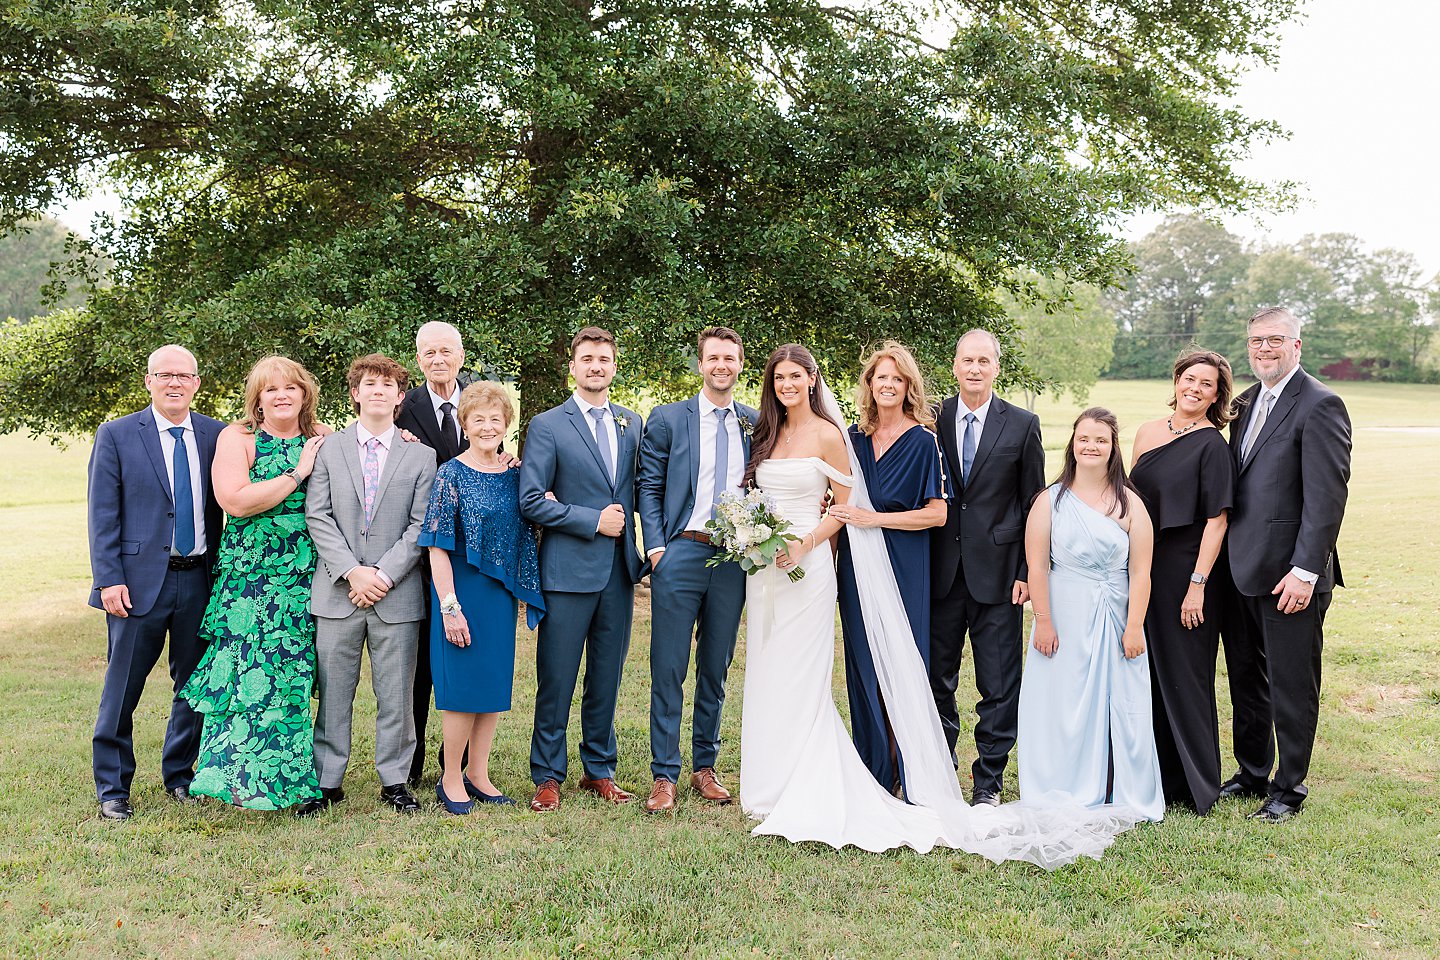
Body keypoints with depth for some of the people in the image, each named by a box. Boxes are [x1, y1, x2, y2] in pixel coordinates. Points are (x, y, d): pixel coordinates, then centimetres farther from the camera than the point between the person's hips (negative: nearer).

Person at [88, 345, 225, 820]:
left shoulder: (217, 435, 6)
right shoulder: (116, 436, 0)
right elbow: (102, 513, -3)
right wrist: (109, 579, -9)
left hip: (200, 580, 3)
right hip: (139, 580, -2)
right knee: (122, 690, 4)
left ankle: (179, 776, 28)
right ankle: (112, 789, 18)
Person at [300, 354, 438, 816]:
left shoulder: (421, 456, 7)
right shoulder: (328, 449, 7)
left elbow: (421, 525, 0)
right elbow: (317, 517, 0)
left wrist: (384, 574, -11)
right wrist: (352, 571, -11)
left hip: (397, 593, 0)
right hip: (337, 591, 0)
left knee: (396, 695, 6)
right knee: (332, 693, 6)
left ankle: (394, 781, 18)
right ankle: (327, 782, 18)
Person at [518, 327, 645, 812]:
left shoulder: (633, 423, 12)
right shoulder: (547, 426, -2)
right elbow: (531, 500, -9)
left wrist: (628, 525, 0)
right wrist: (593, 521, -12)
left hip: (619, 570, 4)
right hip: (569, 570, -4)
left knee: (607, 676, 12)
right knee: (556, 679, 2)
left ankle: (599, 769, 25)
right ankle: (547, 776, 15)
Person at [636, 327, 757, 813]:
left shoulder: (755, 424, 9)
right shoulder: (668, 418, 2)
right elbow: (650, 487, 1)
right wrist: (656, 548, -8)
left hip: (734, 558, 3)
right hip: (681, 554, -2)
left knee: (716, 669, 12)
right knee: (668, 669, 0)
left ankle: (705, 767, 24)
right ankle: (664, 776, 9)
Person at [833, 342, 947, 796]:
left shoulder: (922, 440, -5)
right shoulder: (855, 436, 10)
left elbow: (936, 513, -9)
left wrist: (874, 519, -15)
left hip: (904, 567, -5)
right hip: (857, 568, 5)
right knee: (863, 666, 8)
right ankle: (874, 772, 19)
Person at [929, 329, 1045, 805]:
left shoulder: (1022, 425, 1)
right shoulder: (932, 420, 4)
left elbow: (1033, 505, 2)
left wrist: (1027, 571, -3)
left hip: (996, 573, -1)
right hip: (940, 572, 2)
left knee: (999, 686, 4)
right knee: (936, 679, 10)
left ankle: (988, 781, 18)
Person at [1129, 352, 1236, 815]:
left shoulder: (1211, 444, -9)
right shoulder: (1148, 432, 9)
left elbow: (1217, 518, -13)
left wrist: (1197, 584, -18)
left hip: (1185, 569, -6)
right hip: (1142, 568, 6)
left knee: (1184, 675, 2)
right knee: (1147, 671, 12)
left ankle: (1194, 785, 15)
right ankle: (1154, 773, 26)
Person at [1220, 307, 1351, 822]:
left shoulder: (1320, 405, -11)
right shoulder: (1246, 402, 13)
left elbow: (1327, 496, -16)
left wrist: (1305, 571, -20)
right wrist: (1225, 559, 10)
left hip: (1290, 576, -7)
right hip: (1242, 569, 8)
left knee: (1292, 688, 6)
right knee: (1245, 681, 17)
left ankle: (1288, 788, 20)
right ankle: (1252, 774, 32)